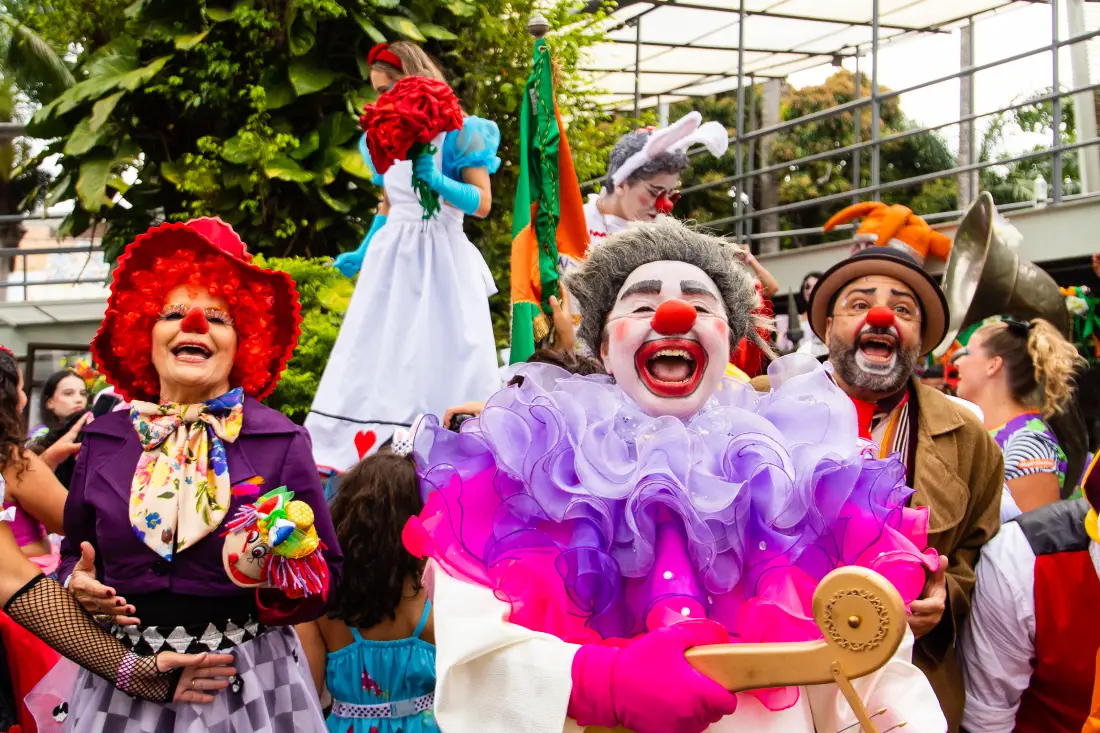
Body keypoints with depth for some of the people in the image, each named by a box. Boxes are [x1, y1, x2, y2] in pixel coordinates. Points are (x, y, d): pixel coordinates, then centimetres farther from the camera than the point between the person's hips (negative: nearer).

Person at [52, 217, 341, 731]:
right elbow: (75, 552, 15)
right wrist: (77, 584, -6)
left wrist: (277, 573, -20)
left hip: (250, 684, -2)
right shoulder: (104, 442, 5)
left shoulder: (281, 441, -3)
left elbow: (326, 575, -1)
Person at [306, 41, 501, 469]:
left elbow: (482, 204, -13)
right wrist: (364, 254, 18)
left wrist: (435, 180, -25)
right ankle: (369, 453, 5)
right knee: (376, 359, 1)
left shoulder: (458, 133, -7)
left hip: (442, 261, -4)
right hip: (392, 259, 5)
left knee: (443, 364, -3)